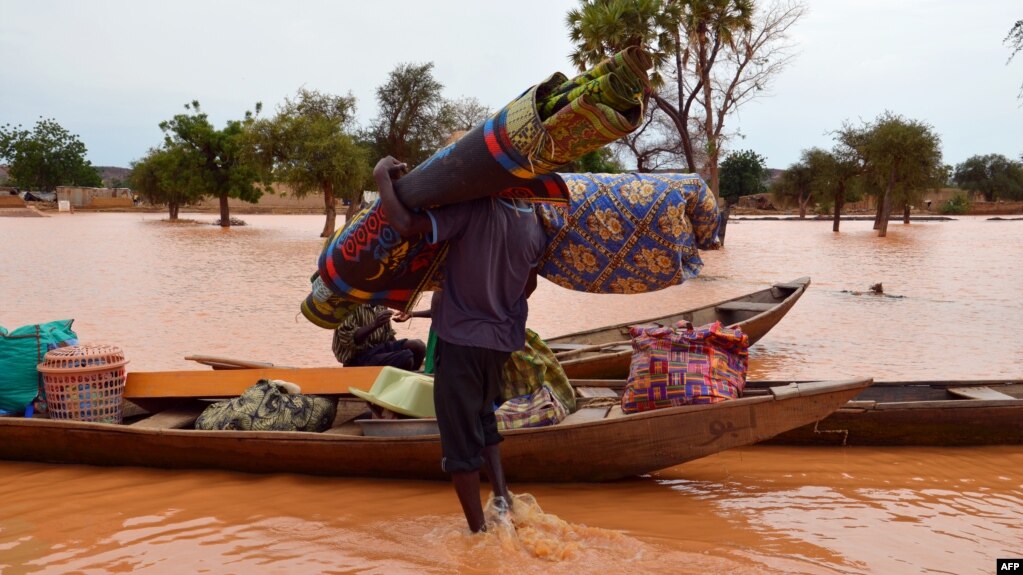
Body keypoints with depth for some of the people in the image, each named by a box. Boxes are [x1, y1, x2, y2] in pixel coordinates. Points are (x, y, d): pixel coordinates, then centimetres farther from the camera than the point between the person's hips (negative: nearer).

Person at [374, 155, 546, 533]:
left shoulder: (473, 209, -20)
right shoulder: (534, 225, 1)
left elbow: (405, 224, -26)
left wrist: (382, 177, -11)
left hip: (460, 338, -6)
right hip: (503, 339, 6)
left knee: (461, 436, 6)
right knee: (482, 415, 29)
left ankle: (478, 530, 13)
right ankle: (502, 494, 16)